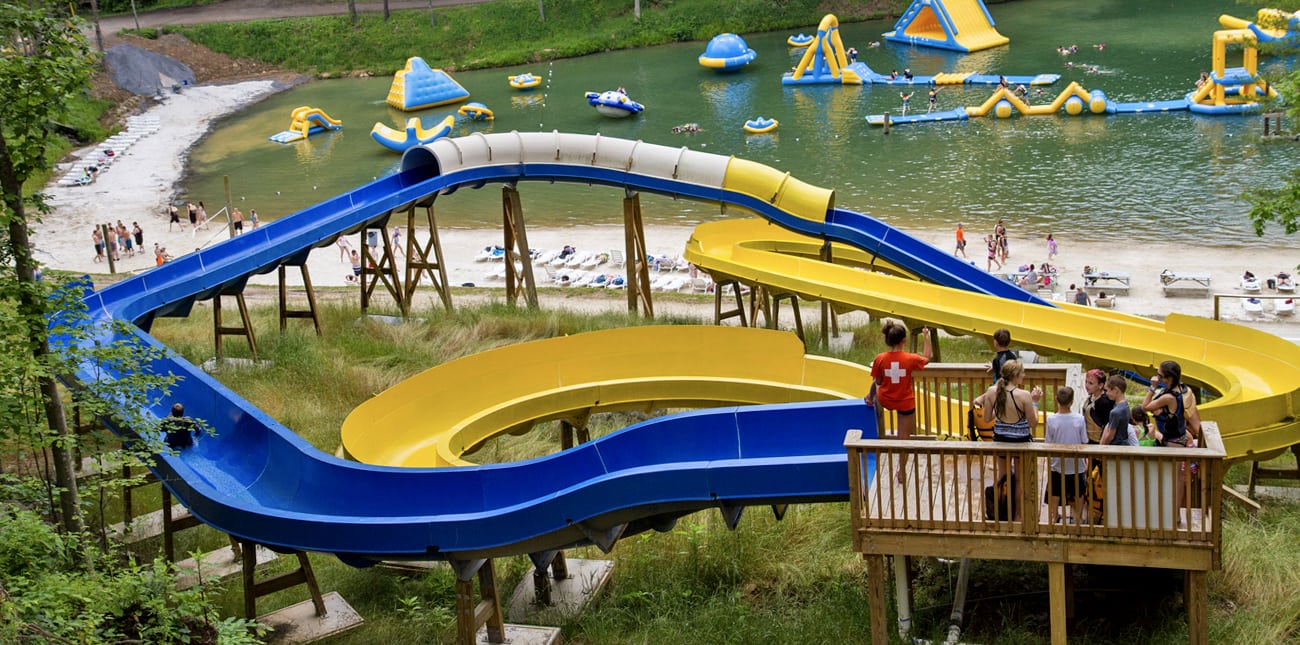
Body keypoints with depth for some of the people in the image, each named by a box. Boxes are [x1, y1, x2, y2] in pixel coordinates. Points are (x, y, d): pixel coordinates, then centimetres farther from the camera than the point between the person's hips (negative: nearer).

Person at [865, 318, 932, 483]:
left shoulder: (880, 359, -18)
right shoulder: (910, 359, -22)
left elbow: (877, 382, -5)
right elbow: (926, 358, 1)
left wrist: (871, 396, 14)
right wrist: (926, 338, 11)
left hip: (885, 400, 1)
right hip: (906, 404, -1)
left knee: (877, 395, 40)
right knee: (904, 438, 14)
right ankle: (901, 473, 24)